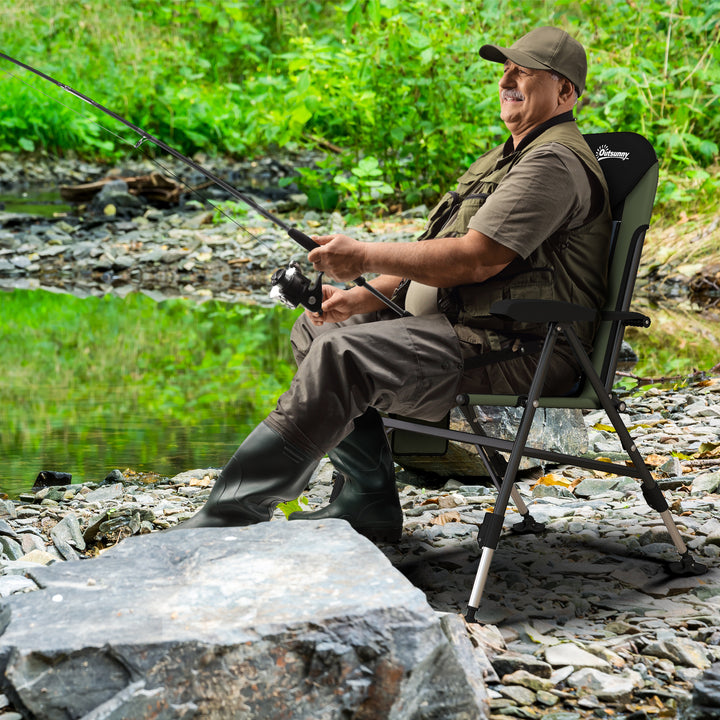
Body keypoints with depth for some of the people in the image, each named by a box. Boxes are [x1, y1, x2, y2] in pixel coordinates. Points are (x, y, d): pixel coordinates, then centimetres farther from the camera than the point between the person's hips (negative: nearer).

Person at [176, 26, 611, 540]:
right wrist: (359, 299, 6)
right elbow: (438, 254, 21)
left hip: (517, 350, -11)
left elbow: (474, 260, -22)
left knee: (342, 354, -27)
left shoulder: (557, 162, -12)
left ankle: (230, 514, -25)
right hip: (454, 324, 11)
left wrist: (365, 257, -16)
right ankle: (370, 501, 6)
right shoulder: (508, 158, 23)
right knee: (315, 329, 10)